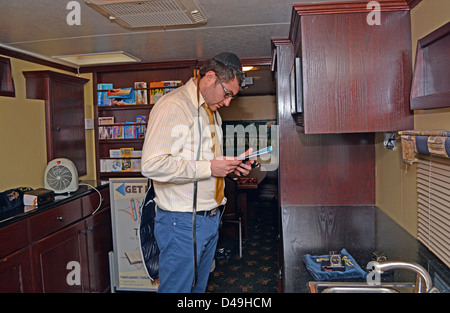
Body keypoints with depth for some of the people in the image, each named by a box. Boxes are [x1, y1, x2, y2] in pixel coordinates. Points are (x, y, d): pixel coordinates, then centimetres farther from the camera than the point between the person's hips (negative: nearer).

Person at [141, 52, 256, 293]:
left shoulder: (212, 112, 17)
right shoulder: (172, 106, -15)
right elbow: (152, 165, -25)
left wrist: (230, 166, 6)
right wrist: (209, 168, -21)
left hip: (210, 218, 9)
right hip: (181, 221, -9)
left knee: (199, 286, 20)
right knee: (176, 288, 4)